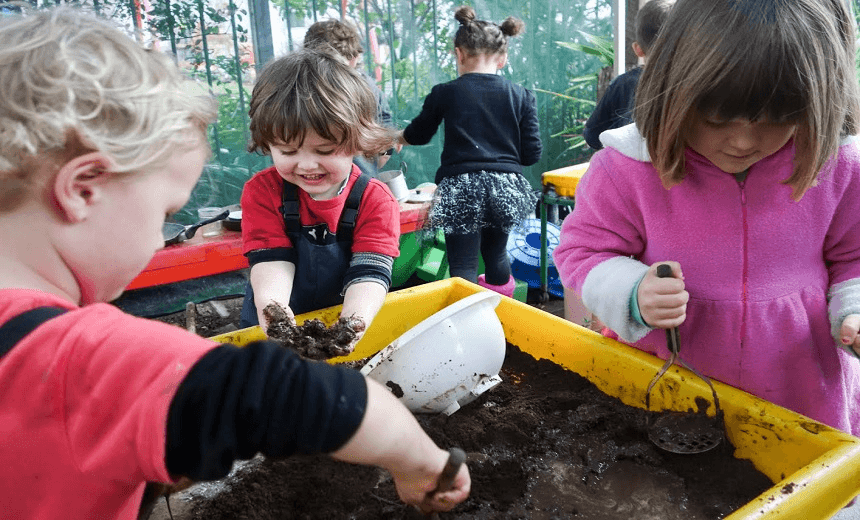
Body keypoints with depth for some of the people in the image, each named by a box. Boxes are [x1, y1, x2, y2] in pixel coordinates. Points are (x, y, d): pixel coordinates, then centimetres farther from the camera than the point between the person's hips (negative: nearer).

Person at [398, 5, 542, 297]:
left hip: (461, 190, -4)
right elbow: (532, 154, 3)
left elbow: (418, 135, 16)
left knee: (463, 267, 1)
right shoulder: (521, 96, 3)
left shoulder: (445, 93, 0)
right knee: (497, 254, 24)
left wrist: (397, 138, 39)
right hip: (506, 188, 4)